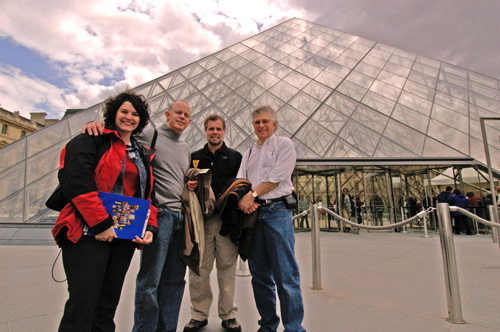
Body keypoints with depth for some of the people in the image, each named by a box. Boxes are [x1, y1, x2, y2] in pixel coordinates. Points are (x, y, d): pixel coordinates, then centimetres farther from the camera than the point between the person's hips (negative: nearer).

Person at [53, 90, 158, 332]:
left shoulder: (142, 155, 18)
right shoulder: (92, 140, -1)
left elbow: (147, 195, 17)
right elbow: (75, 180, -14)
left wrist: (150, 226, 2)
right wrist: (100, 223, -19)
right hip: (89, 233, -6)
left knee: (108, 304, 13)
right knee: (83, 304, -5)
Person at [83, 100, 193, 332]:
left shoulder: (185, 148, 22)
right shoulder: (149, 135, 2)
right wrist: (96, 124, -19)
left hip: (181, 217, 7)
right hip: (158, 214, -6)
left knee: (174, 280, 11)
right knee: (150, 280, -3)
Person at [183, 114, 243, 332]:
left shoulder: (235, 157, 12)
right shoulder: (195, 157, 16)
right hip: (200, 218, 1)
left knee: (227, 267, 4)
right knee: (198, 268, 4)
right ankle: (199, 314, 21)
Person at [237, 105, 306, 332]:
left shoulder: (284, 144, 6)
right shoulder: (249, 153, 22)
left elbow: (277, 177, -7)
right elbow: (240, 181, 12)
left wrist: (253, 194, -10)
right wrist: (243, 198, -9)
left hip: (277, 211, -5)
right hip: (252, 212, 5)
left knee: (285, 275, -6)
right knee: (259, 273, 10)